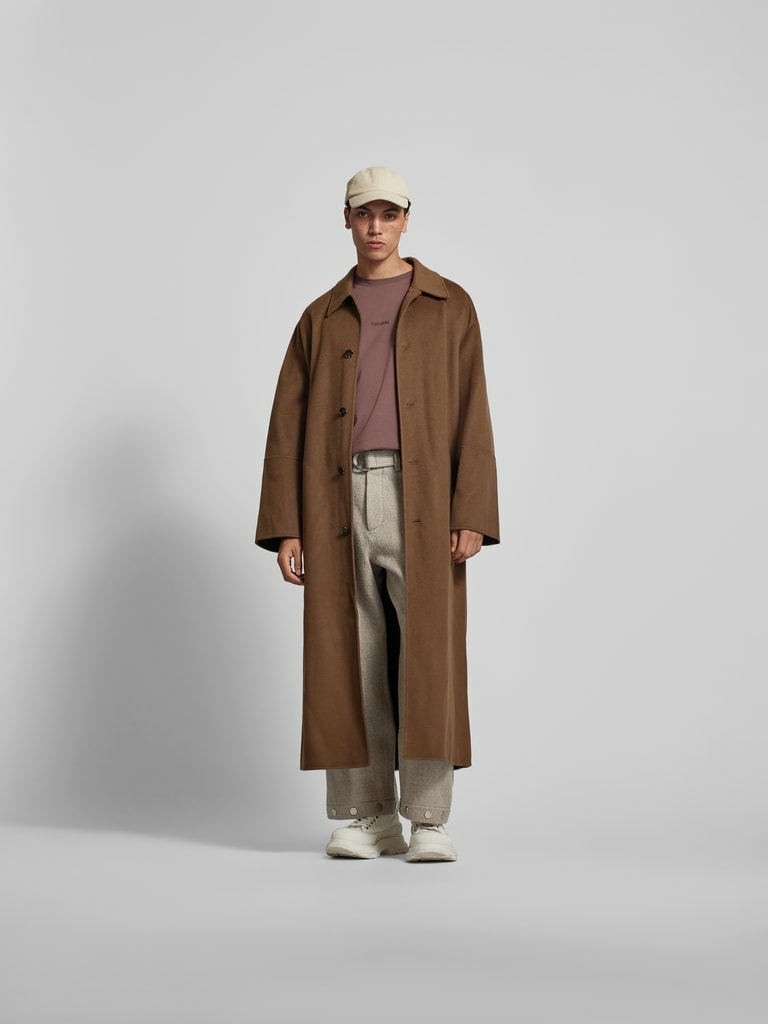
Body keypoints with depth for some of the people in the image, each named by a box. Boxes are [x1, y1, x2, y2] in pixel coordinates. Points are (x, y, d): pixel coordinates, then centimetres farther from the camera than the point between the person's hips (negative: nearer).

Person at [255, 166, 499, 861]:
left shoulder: (451, 308, 12)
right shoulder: (321, 319, 17)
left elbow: (472, 419, 4)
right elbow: (287, 428, 12)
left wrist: (472, 517, -8)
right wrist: (285, 528, 1)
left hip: (422, 500, -2)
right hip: (340, 502, 2)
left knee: (429, 653, -8)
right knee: (352, 659, 1)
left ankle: (430, 819, -2)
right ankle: (369, 816, 9)